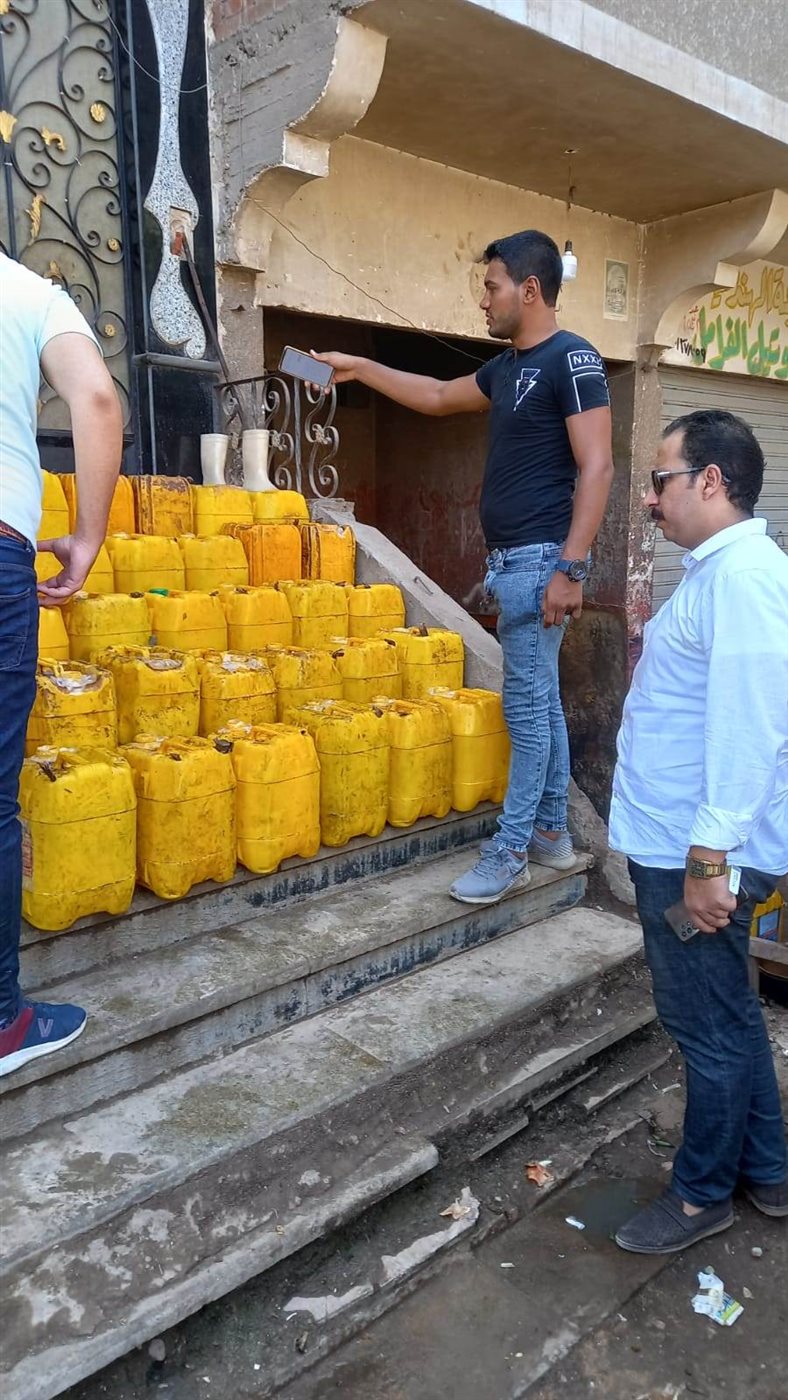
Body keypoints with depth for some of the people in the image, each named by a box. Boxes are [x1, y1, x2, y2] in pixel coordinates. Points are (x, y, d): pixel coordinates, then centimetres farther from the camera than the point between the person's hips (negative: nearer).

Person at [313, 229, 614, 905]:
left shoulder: (573, 359, -9)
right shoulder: (508, 367, 18)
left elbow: (597, 469, -16)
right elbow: (439, 397, 33)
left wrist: (571, 568, -22)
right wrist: (360, 368, 32)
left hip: (540, 561, -9)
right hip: (513, 561, 9)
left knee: (528, 705, -5)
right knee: (542, 702, 12)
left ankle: (510, 852, 4)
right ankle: (552, 834, 22)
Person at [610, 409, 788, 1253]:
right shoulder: (717, 572, 13)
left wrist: (709, 859, -24)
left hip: (696, 854, -10)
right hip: (679, 842, 11)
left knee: (710, 1027, 8)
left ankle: (703, 1194, 28)